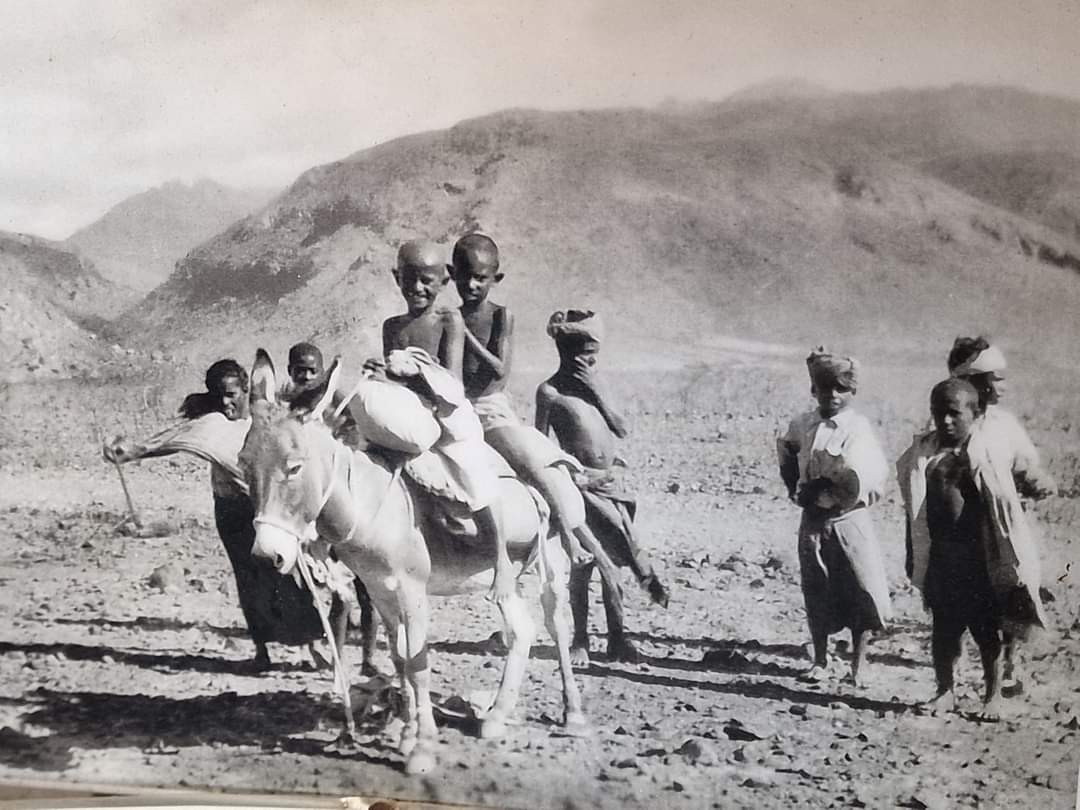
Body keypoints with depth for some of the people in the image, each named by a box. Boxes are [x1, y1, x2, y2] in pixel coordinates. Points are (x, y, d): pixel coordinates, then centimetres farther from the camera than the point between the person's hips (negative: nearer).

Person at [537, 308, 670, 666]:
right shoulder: (549, 391, -5)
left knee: (610, 555, 7)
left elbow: (622, 429, 7)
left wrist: (597, 391, -3)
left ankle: (617, 637, 13)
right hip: (581, 482, -5)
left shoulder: (595, 380, 11)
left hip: (612, 479, 5)